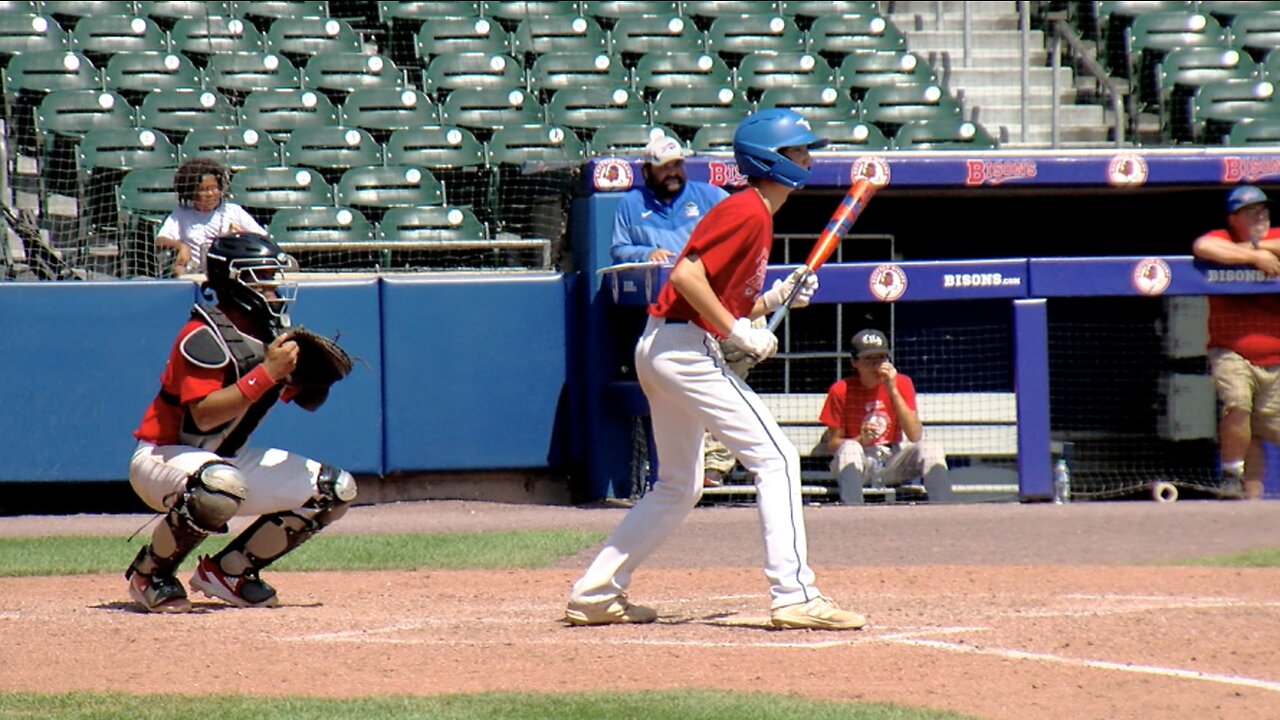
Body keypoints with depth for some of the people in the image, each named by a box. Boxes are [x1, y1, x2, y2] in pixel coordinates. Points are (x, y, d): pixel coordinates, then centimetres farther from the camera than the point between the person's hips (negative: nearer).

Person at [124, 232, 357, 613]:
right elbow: (204, 415, -31)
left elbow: (306, 402, 10)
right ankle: (150, 571, -17)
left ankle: (229, 570, 9)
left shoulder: (274, 334, 4)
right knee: (221, 485, -43)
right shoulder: (204, 337, -21)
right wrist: (267, 372, -33)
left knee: (336, 490, 3)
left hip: (231, 459, 9)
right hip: (162, 458, -9)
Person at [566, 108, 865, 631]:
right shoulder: (748, 212, -12)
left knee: (678, 488, 18)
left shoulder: (757, 215, 19)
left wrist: (777, 297, 5)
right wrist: (740, 332, -19)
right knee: (775, 458, -10)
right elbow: (688, 275, -22)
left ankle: (595, 594, 21)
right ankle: (794, 596, -15)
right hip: (684, 347, -11)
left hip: (659, 352, 11)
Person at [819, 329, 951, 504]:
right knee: (849, 449, -35)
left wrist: (893, 390, -17)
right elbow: (832, 444, -4)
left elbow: (915, 436, -11)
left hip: (892, 463, 2)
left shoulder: (902, 383, 1)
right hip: (859, 464, -2)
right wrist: (861, 439, -25)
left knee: (930, 449, -25)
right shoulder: (841, 390, -4)